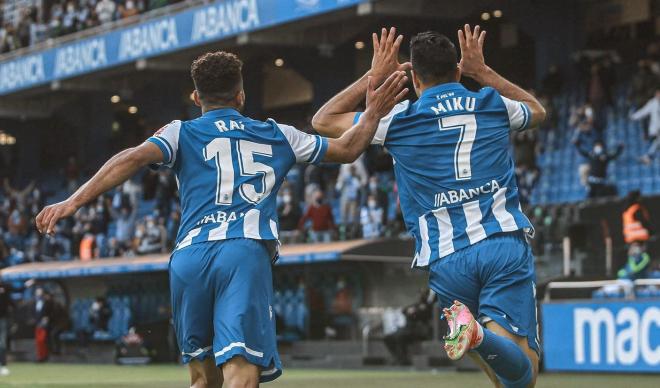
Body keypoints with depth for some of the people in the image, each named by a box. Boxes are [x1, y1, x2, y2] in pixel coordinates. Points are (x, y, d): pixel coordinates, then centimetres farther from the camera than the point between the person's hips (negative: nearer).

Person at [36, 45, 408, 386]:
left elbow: (134, 158, -3)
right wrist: (374, 113, 48)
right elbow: (346, 149, 31)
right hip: (247, 253, -1)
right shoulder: (277, 135, 23)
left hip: (190, 256, 1)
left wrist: (74, 201, -9)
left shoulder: (182, 133, 17)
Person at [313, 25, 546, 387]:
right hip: (505, 245, 0)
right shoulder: (493, 105, 11)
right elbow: (537, 111, 37)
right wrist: (483, 71, 38)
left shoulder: (399, 120, 4)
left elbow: (323, 120, 19)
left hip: (446, 259, 0)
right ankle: (480, 335, -38)